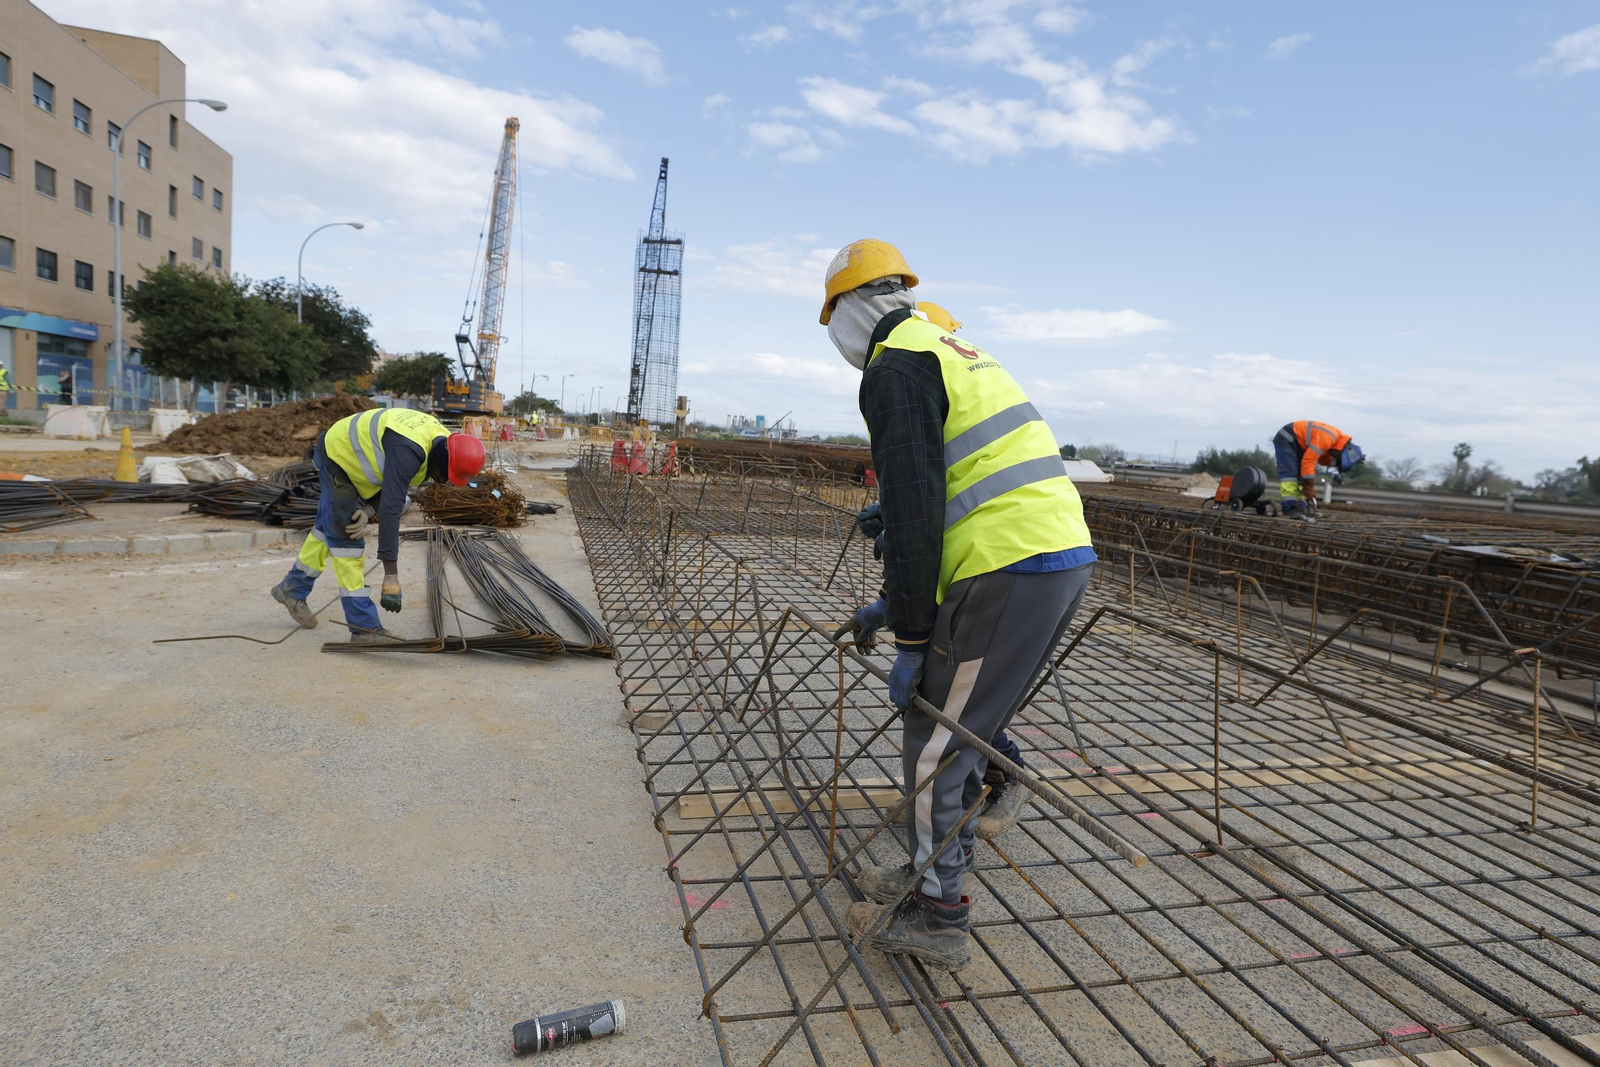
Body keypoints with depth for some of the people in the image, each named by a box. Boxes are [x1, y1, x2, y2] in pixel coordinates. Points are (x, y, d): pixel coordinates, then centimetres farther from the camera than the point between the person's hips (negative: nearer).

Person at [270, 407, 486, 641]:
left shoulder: (439, 444, -14)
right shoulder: (408, 451, -41)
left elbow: (394, 485, -1)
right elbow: (391, 510, -45)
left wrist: (369, 510, -19)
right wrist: (391, 575, -47)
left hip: (352, 459, 9)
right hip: (338, 457, -9)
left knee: (330, 529, 21)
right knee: (346, 538, -9)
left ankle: (292, 588, 42)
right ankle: (364, 626, -7)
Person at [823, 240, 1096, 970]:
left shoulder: (896, 366, -7)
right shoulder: (956, 353, 25)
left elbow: (915, 510, -16)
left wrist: (910, 639, -10)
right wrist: (891, 606, 29)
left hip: (1010, 572, -10)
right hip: (1064, 553, 10)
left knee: (935, 738, 2)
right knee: (965, 727, 19)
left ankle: (937, 918, 15)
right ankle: (930, 875, 34)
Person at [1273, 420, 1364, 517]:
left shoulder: (1338, 439, 0)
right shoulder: (1327, 438, -30)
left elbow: (1323, 459, 7)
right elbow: (1308, 460, -30)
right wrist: (1309, 485, -28)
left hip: (1298, 444, 10)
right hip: (1286, 440, -10)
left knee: (1301, 473, 3)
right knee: (1289, 473, -16)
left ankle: (1300, 506, 0)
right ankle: (1290, 506, -21)